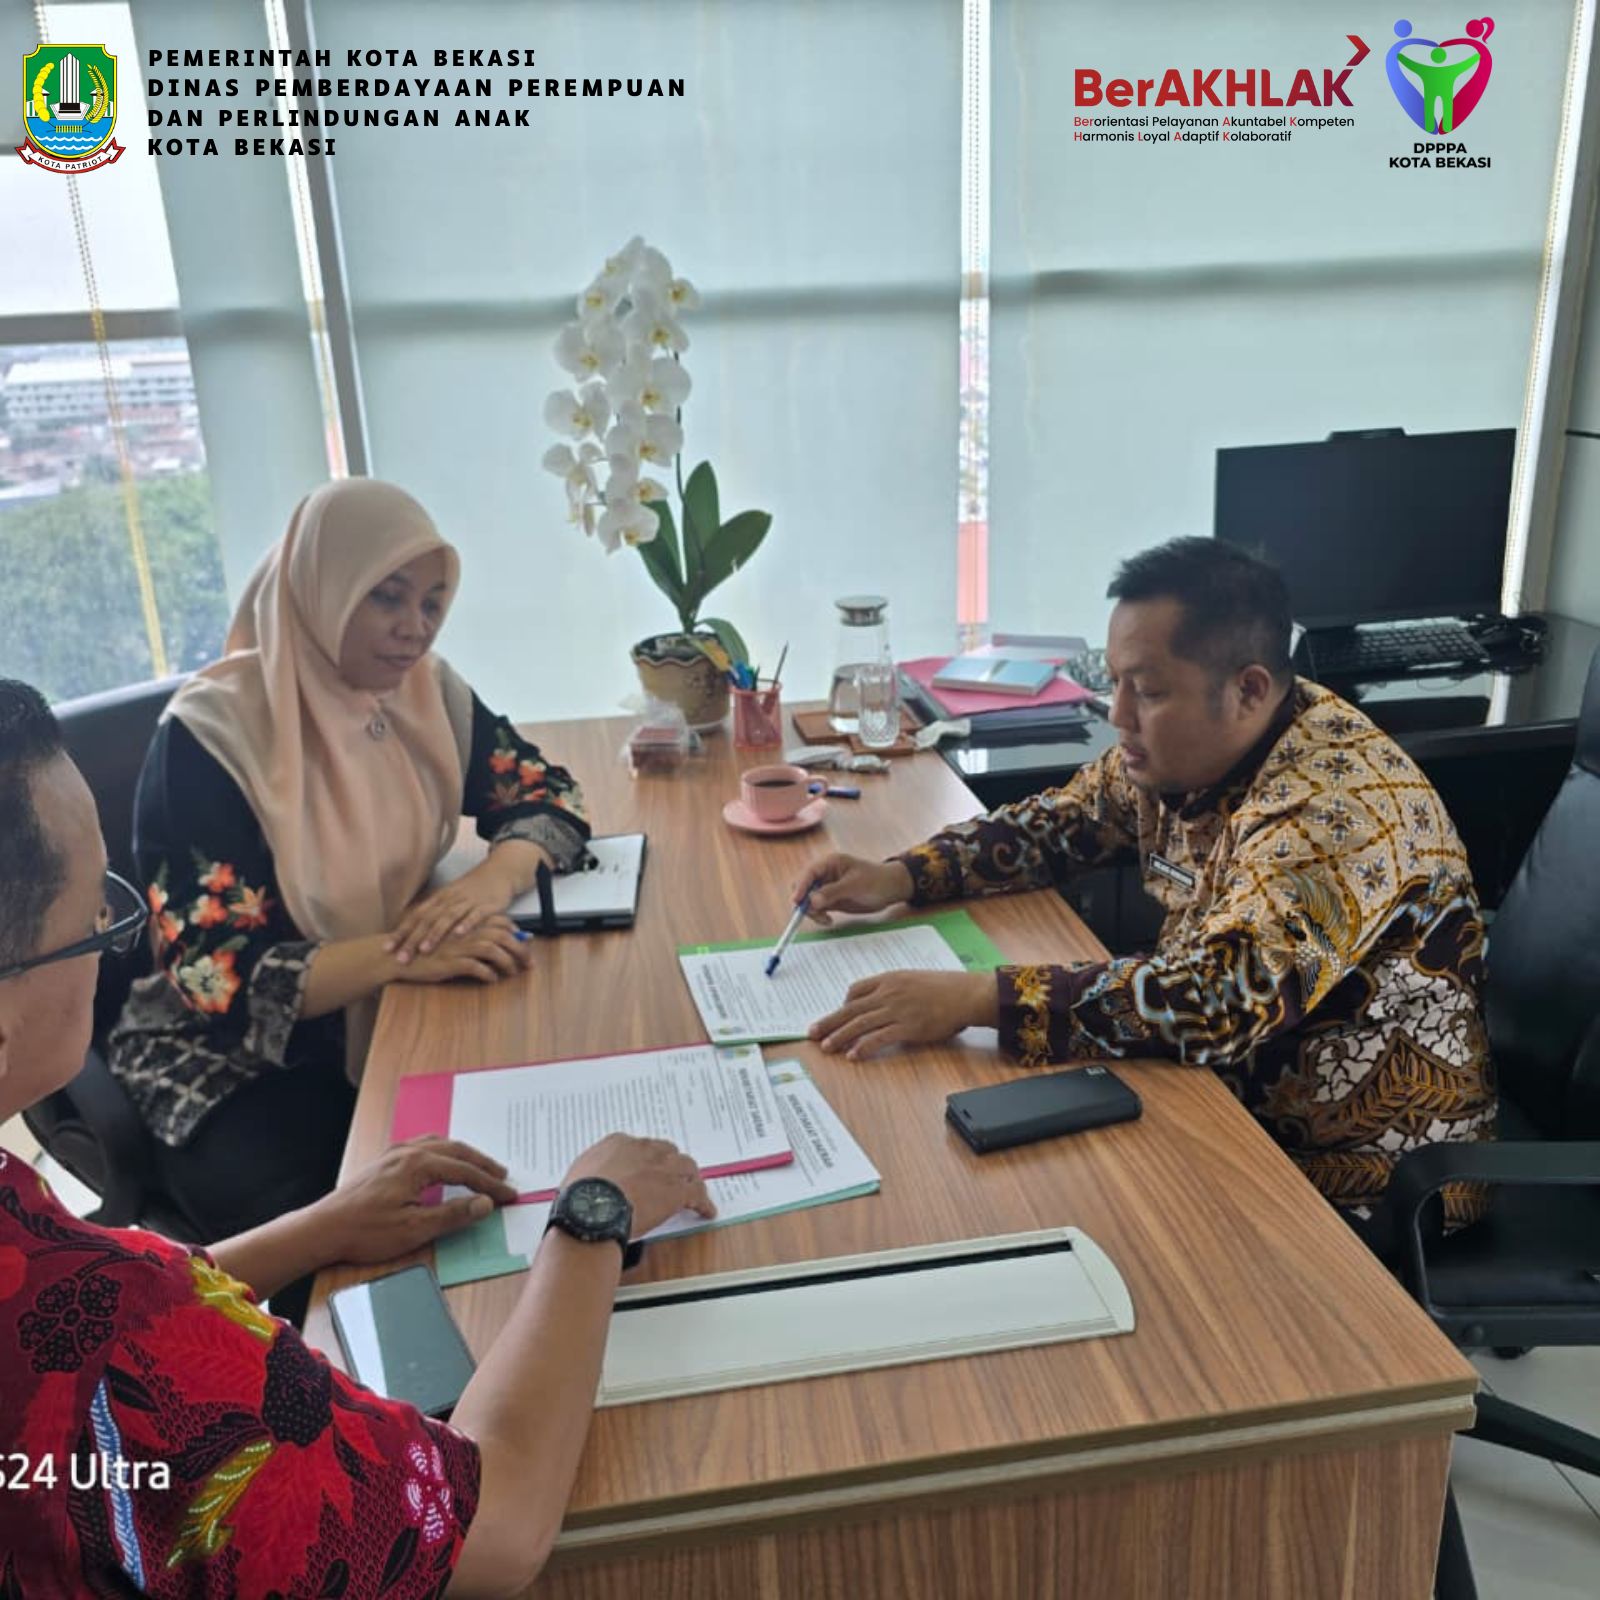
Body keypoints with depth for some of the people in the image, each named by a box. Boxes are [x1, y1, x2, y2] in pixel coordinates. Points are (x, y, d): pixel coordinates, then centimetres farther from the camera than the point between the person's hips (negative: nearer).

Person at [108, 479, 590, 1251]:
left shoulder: (424, 691, -2)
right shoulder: (211, 736, -19)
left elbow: (547, 794, 3)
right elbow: (218, 978, -20)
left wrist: (492, 881, -19)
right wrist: (405, 953, -33)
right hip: (237, 1064, -5)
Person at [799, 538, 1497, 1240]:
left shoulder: (1335, 801, -28)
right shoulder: (1181, 749, -4)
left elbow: (1216, 999, -38)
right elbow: (1060, 822, 9)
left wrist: (974, 998, -36)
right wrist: (898, 877, -5)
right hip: (1230, 1091, 7)